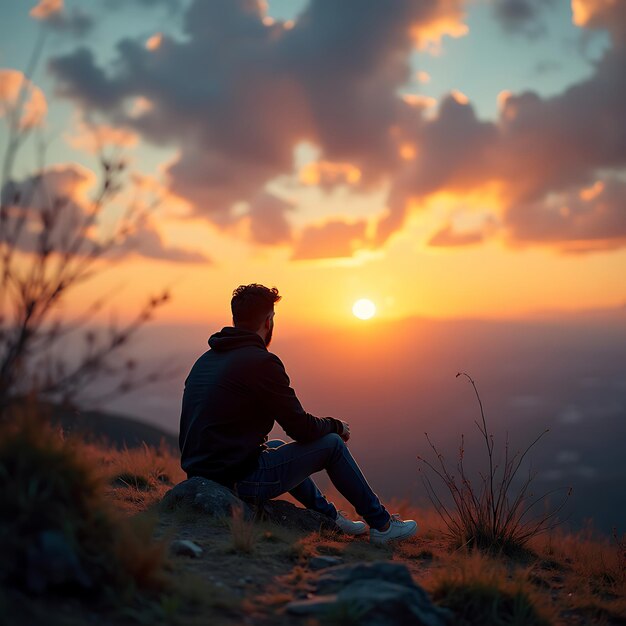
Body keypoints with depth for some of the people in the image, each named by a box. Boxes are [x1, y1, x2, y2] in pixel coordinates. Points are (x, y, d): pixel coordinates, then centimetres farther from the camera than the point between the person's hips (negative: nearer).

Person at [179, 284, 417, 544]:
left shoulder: (206, 359, 11)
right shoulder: (261, 362, -15)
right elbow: (302, 428, -11)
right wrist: (336, 425, 11)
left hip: (198, 472, 9)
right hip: (238, 480, -9)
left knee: (277, 446, 34)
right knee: (332, 444, 4)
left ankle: (330, 517, 42)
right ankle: (382, 525, 18)